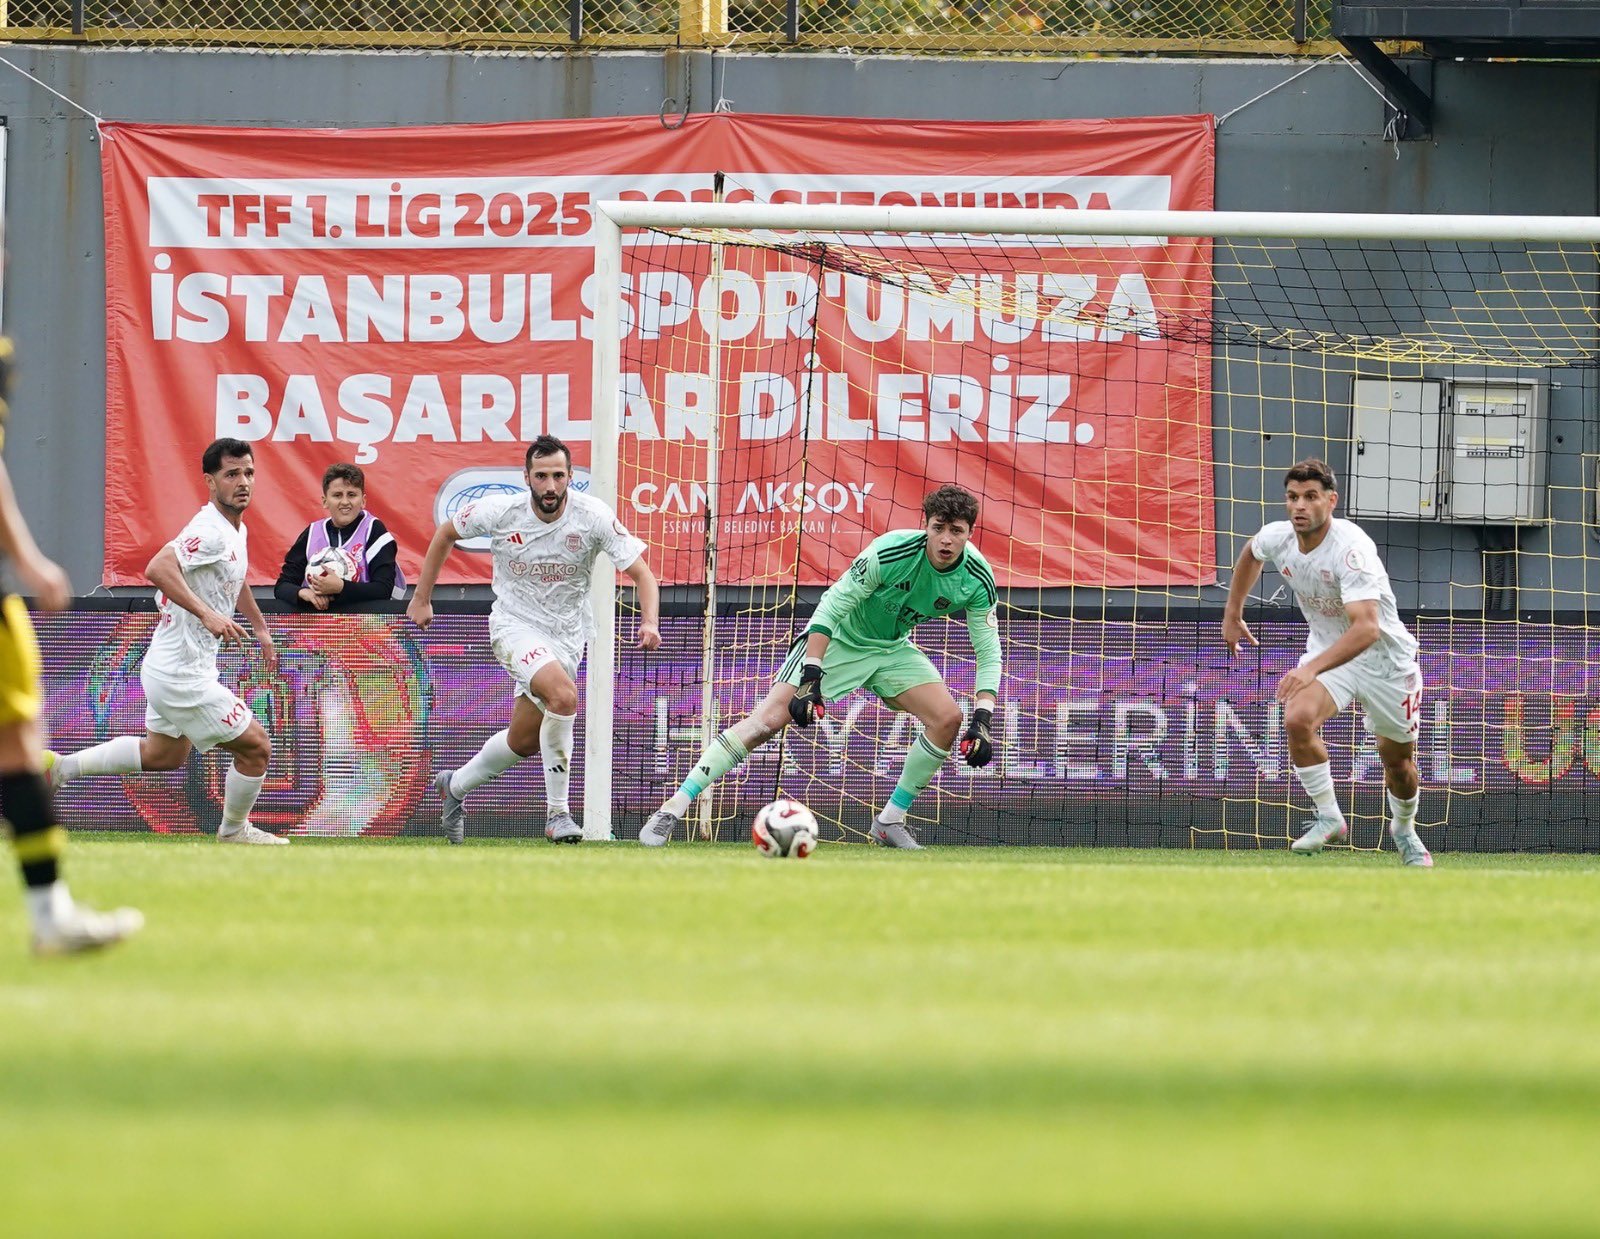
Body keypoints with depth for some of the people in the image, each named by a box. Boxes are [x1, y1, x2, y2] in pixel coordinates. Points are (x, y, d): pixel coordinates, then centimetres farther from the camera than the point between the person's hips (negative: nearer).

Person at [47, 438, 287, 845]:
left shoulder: (238, 531, 10)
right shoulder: (210, 531, -22)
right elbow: (158, 569, -38)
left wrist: (260, 627, 38)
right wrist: (206, 613, -44)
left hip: (166, 669, 10)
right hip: (184, 674, -10)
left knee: (164, 755, 28)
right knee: (256, 747, 1)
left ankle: (64, 767, 27)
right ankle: (234, 831, 23)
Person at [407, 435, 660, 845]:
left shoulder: (593, 517, -15)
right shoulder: (500, 512, -14)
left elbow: (641, 573, -13)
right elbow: (445, 534, 5)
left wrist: (650, 622, -32)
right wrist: (421, 598, 8)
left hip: (566, 636, 3)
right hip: (513, 625, -3)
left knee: (524, 742, 8)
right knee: (564, 695, -30)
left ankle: (455, 785, 38)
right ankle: (556, 814, -21)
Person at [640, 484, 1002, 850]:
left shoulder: (977, 579, -18)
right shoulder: (889, 553, -30)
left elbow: (989, 652, -9)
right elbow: (830, 608, -25)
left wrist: (983, 719, -21)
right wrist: (811, 680, -30)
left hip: (892, 649, 5)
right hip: (838, 640, -5)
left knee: (949, 717, -14)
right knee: (769, 717, -18)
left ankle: (891, 821, 2)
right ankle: (673, 808, -16)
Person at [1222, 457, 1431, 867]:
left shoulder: (1352, 548, -34)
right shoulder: (1277, 538, -13)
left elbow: (1366, 628, -44)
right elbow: (1251, 553, 15)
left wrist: (1312, 669, -54)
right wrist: (1233, 613, 18)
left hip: (1384, 654, -4)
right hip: (1326, 648, 4)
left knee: (1398, 760, 10)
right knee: (1297, 720, -25)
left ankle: (1404, 830, 41)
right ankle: (1329, 819, -10)